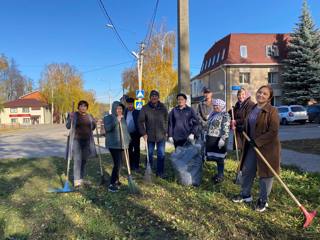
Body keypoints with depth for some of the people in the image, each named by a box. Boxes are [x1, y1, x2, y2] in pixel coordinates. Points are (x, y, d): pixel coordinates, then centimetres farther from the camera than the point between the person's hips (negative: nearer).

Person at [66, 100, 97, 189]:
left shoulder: (90, 116, 9)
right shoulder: (73, 115, -3)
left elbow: (93, 126, 21)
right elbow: (68, 126, -7)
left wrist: (95, 123, -1)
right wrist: (70, 118, -23)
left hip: (87, 141, 5)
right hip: (76, 140, -5)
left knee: (84, 160, 10)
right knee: (77, 160, -11)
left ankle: (81, 179, 22)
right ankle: (76, 181, -8)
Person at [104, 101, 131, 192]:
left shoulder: (123, 118, 15)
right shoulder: (108, 118, -3)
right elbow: (107, 128, -21)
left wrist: (128, 139, 18)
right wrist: (116, 120, -26)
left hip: (122, 144, 6)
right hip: (113, 144, -6)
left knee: (119, 163, 9)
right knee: (117, 164, -14)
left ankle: (116, 181, 24)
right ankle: (111, 185, -7)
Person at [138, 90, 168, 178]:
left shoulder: (163, 107, 1)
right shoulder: (145, 108, -5)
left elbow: (166, 120, 7)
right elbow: (141, 121, -3)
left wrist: (166, 131, 3)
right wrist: (143, 133, -8)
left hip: (161, 135, 1)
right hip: (149, 135, -1)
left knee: (161, 155, 6)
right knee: (149, 154, 11)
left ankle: (160, 172, 17)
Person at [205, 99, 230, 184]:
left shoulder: (225, 115, -9)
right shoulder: (213, 114, 16)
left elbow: (226, 129, -17)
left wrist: (222, 139, -23)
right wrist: (207, 137, 22)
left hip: (218, 139, -8)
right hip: (211, 139, 8)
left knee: (219, 158, 0)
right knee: (215, 157, 13)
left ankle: (221, 175, 10)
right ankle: (219, 173, 26)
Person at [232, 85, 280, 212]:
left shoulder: (272, 111, -15)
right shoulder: (252, 109, 7)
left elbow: (273, 132, -21)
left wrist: (257, 141, -21)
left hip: (267, 148, -7)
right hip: (252, 146, 7)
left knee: (265, 174, 7)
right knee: (247, 170, 15)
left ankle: (263, 200, 25)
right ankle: (245, 194, 34)